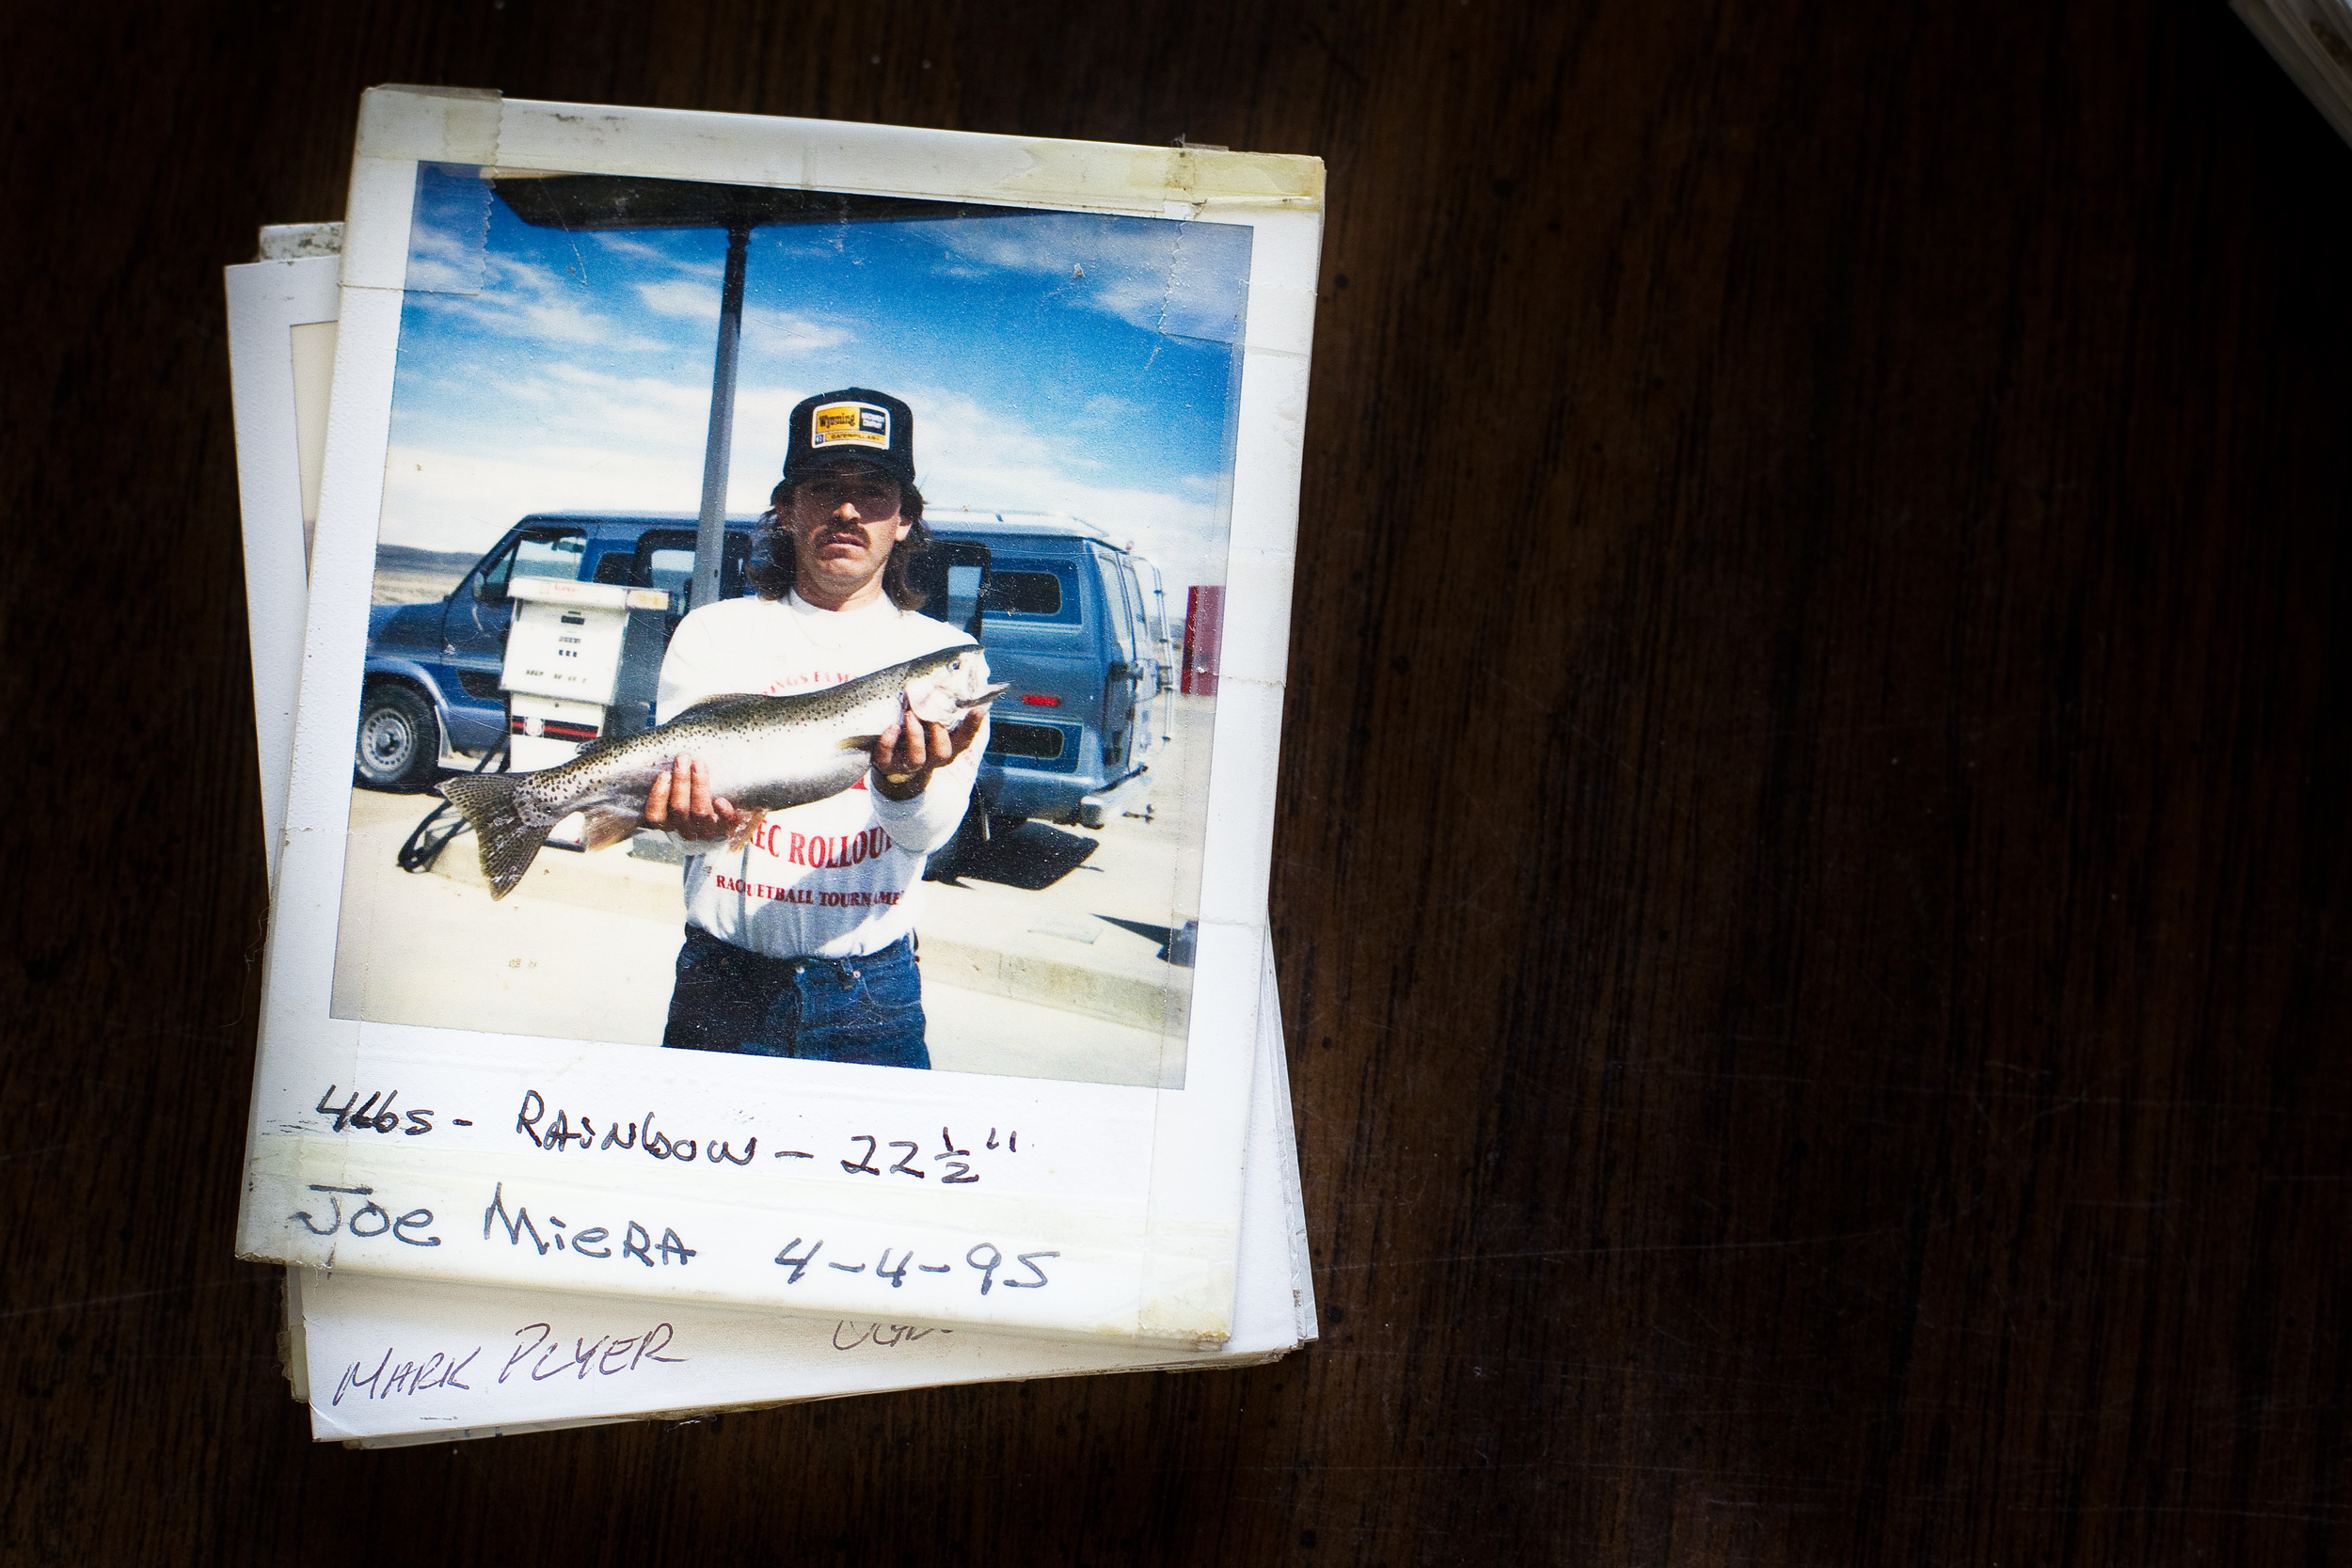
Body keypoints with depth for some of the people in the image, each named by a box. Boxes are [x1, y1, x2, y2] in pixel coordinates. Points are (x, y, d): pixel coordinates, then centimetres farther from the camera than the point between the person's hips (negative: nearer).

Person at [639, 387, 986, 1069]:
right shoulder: (713, 634, 4)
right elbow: (685, 807, -7)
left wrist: (907, 784, -37)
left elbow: (928, 832, -13)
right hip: (726, 980, 0)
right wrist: (705, 823, -31)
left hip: (874, 994, 0)